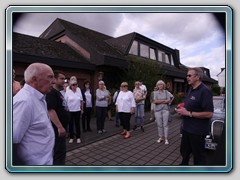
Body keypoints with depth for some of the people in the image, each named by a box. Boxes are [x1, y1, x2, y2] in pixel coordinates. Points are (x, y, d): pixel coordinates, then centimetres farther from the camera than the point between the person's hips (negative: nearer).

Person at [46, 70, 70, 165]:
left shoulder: (58, 92, 14)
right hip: (57, 129, -10)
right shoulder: (51, 93, -17)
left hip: (61, 127, 10)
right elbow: (50, 111, -26)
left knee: (61, 151, 20)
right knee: (59, 152, -2)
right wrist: (60, 126, -28)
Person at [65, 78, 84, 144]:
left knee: (77, 124, 10)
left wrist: (82, 109, 6)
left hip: (78, 110, 2)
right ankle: (71, 137, 22)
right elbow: (65, 101, -4)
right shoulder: (68, 92, -6)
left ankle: (78, 137, 21)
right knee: (71, 124, 8)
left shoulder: (79, 91, 1)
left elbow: (81, 101, 6)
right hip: (70, 111, -1)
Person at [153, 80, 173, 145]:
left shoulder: (167, 92, 4)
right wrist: (164, 100, -8)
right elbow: (155, 101, -9)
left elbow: (169, 101, -5)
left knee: (165, 124, 1)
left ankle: (166, 138, 10)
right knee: (159, 125, 5)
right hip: (158, 110, 1)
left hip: (165, 110, 0)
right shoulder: (156, 93, 3)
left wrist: (159, 101, -8)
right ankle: (161, 137, 19)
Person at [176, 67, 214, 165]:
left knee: (198, 156, 11)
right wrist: (182, 109, 3)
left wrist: (188, 113, -22)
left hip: (197, 131, -9)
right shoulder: (191, 89, 9)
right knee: (184, 151, 25)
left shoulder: (205, 91, -20)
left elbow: (209, 114, -25)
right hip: (187, 128, 9)